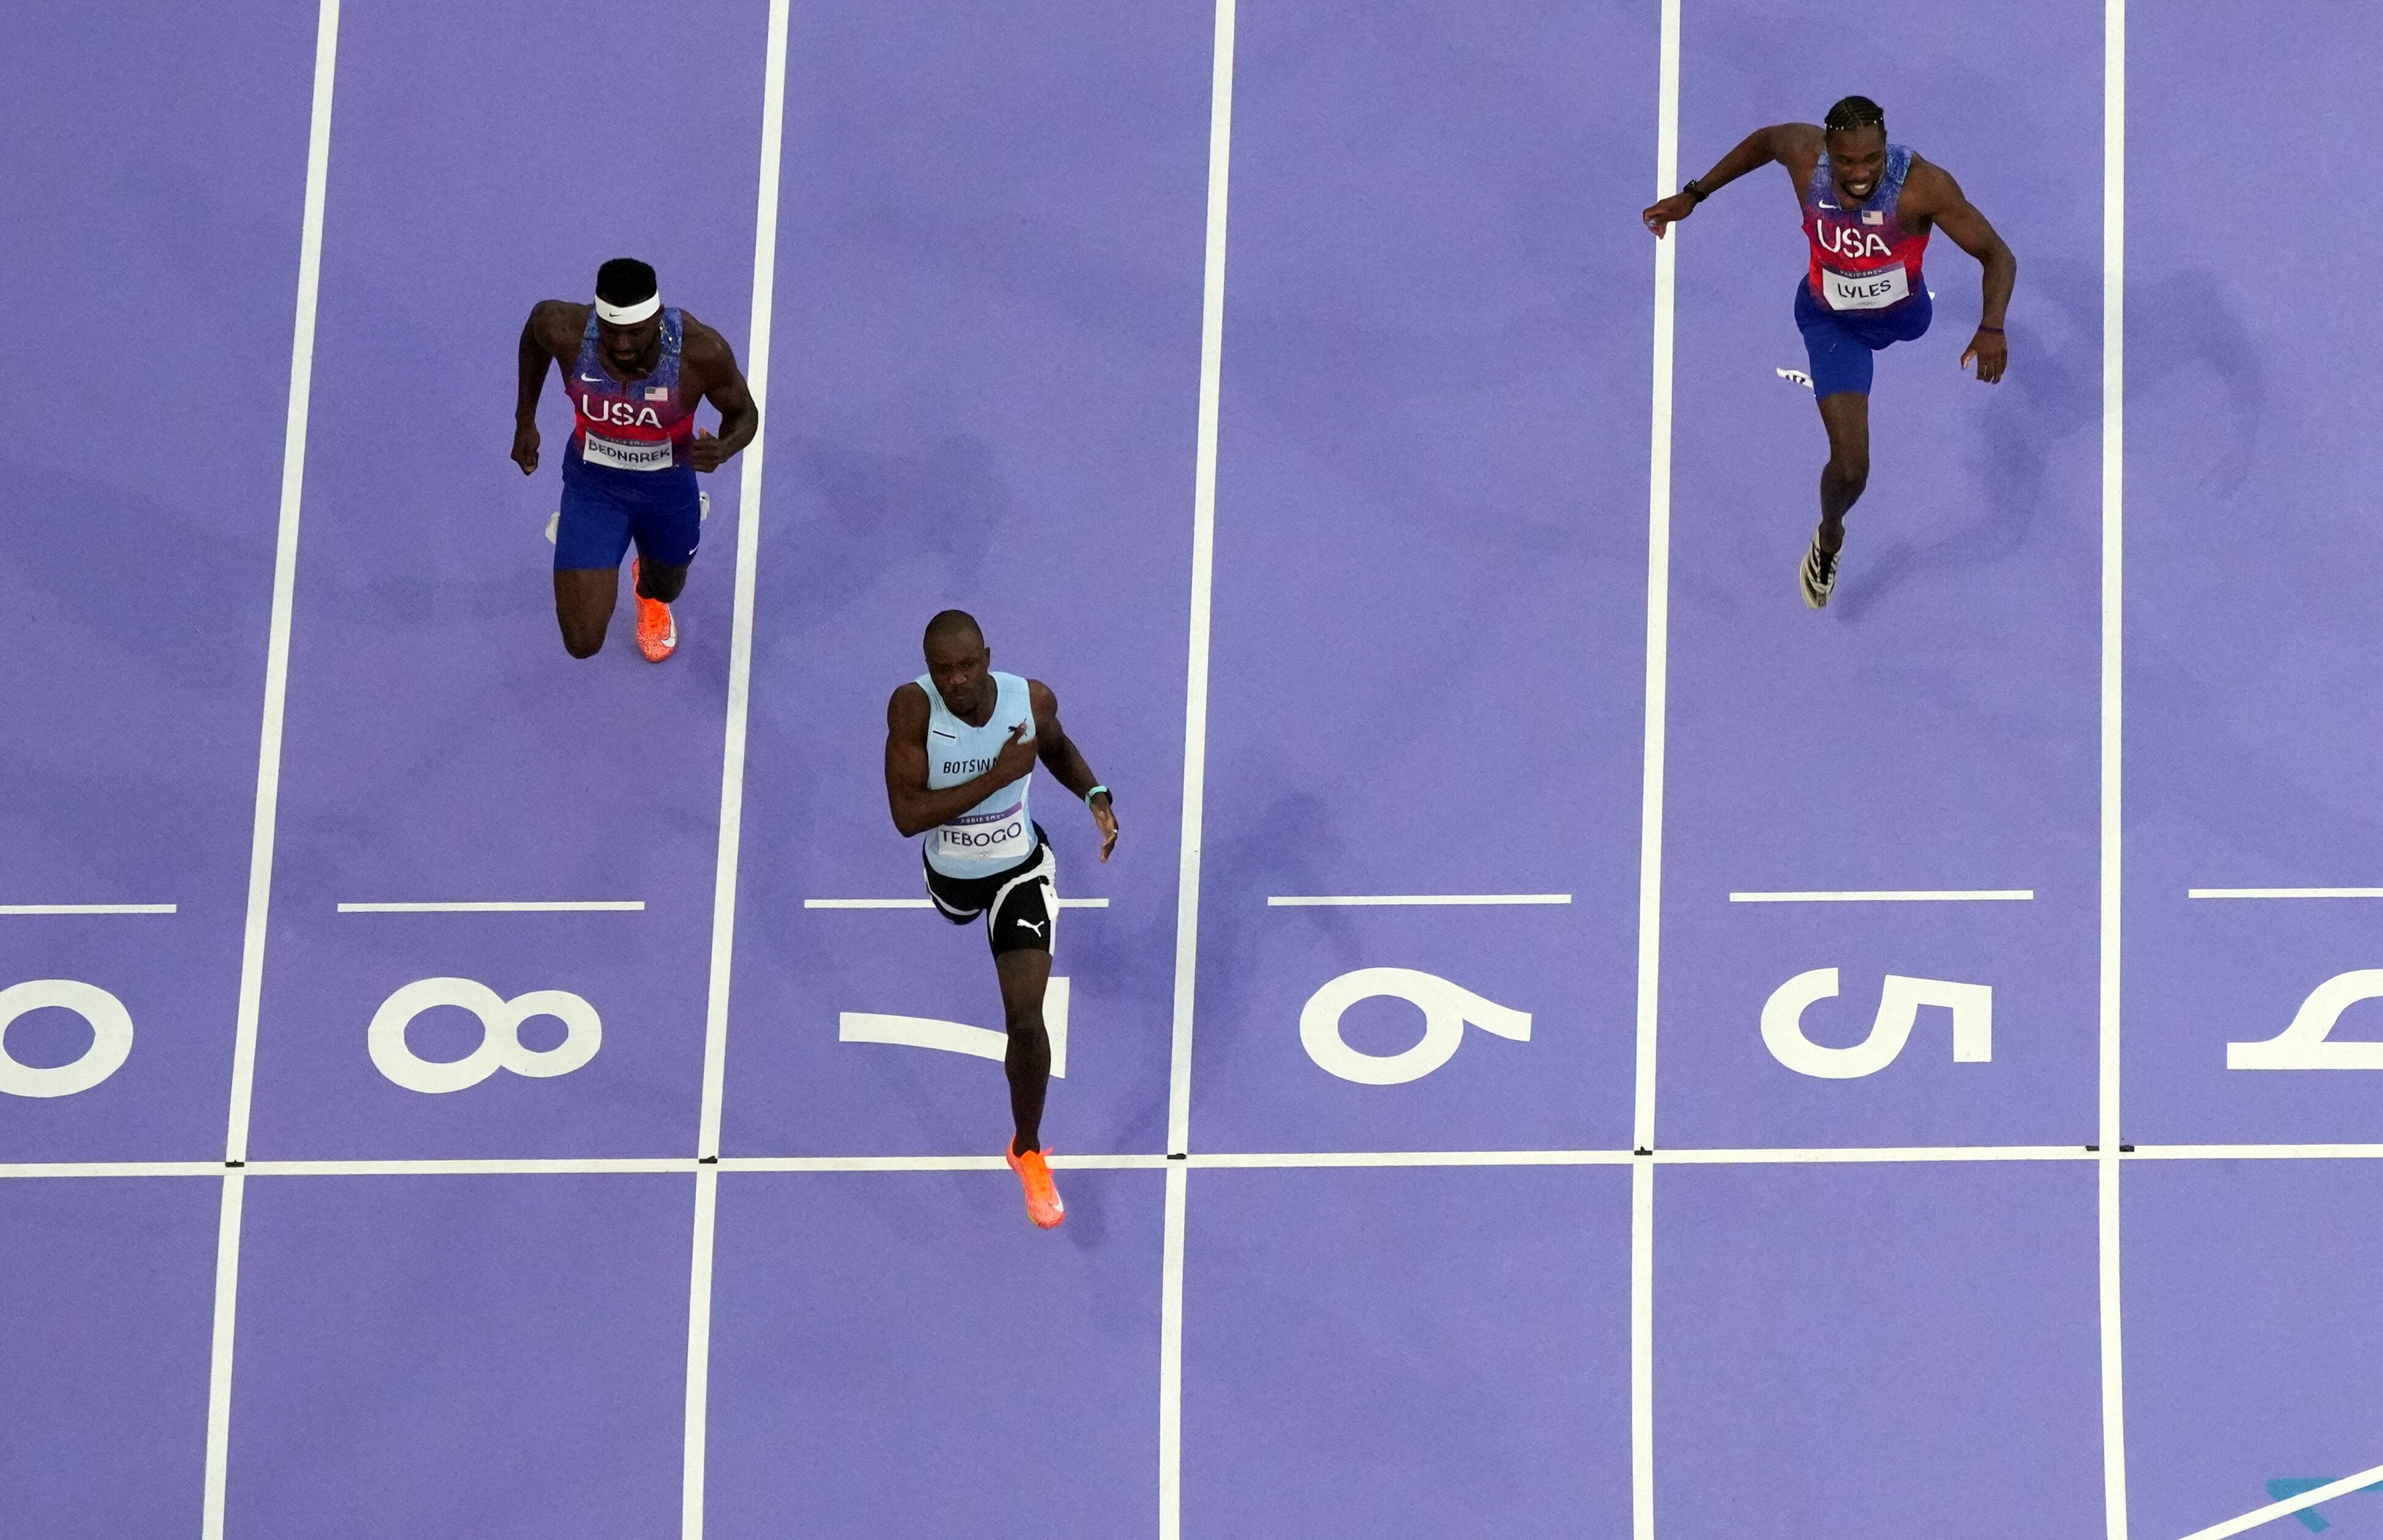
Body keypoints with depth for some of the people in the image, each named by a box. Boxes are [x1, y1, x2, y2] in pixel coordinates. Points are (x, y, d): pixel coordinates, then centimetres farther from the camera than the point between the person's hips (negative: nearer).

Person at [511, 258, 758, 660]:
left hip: (669, 487, 1)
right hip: (592, 485, -1)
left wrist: (723, 449, -37)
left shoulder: (703, 351, -33)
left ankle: (649, 593, 73)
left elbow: (744, 413, -13)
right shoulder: (564, 331, -30)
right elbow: (537, 321, -3)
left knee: (666, 587, 29)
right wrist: (525, 420, 4)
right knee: (583, 643, -5)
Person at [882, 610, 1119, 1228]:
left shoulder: (1032, 699, -24)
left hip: (1021, 871, -1)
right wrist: (1000, 775, -40)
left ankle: (1028, 1152, 13)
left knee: (1026, 1021, -11)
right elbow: (907, 816, -36)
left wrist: (1095, 795, -17)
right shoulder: (913, 707, -32)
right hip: (950, 873, 1)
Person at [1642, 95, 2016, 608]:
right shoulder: (1804, 152, -31)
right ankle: (1830, 538, 26)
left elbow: (1998, 256, -32)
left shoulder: (1923, 184, -39)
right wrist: (1694, 195, -1)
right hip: (1831, 320, 0)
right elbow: (1764, 140, -5)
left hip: (1902, 312, 0)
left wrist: (1992, 329, -47)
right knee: (1850, 468, -8)